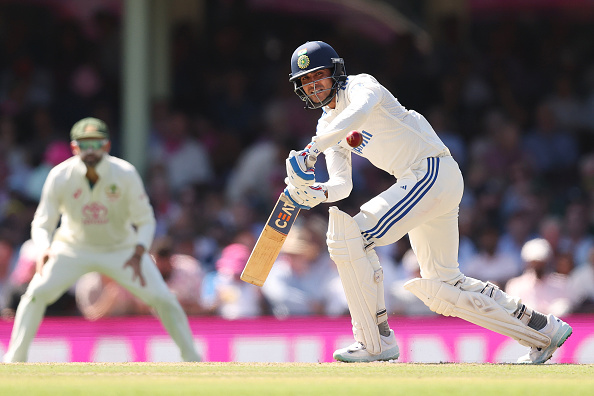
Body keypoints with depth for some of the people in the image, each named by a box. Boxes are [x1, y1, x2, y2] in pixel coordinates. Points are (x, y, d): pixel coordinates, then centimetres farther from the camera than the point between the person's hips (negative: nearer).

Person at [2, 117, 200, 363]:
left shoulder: (125, 174, -22)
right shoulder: (60, 176, -21)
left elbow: (145, 221, -14)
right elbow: (42, 223, -15)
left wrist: (138, 253, -33)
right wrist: (44, 249, -38)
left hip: (121, 248, 0)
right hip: (74, 247, 0)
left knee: (162, 298, -10)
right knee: (37, 292, -19)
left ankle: (192, 358, 7)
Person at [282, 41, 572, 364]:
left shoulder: (360, 86, -8)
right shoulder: (328, 126, 16)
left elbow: (359, 112, -34)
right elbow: (342, 184, 7)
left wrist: (312, 149, -41)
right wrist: (319, 193, -16)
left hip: (433, 171, -10)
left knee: (349, 236, -17)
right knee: (441, 288, 12)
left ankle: (376, 341, -12)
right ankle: (542, 328, 19)